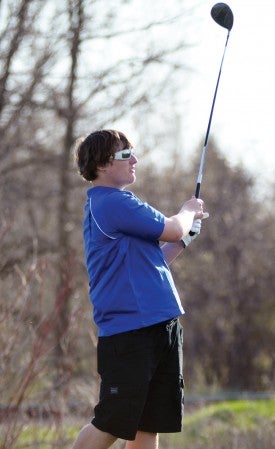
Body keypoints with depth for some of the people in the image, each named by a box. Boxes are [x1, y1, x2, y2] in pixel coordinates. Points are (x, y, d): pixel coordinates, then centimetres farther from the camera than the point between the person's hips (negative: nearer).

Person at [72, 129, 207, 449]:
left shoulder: (113, 203, 21)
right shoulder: (112, 203, -12)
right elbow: (172, 230, -11)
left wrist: (185, 237, 18)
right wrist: (189, 212, 10)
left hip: (161, 326, 10)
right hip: (129, 330, -10)